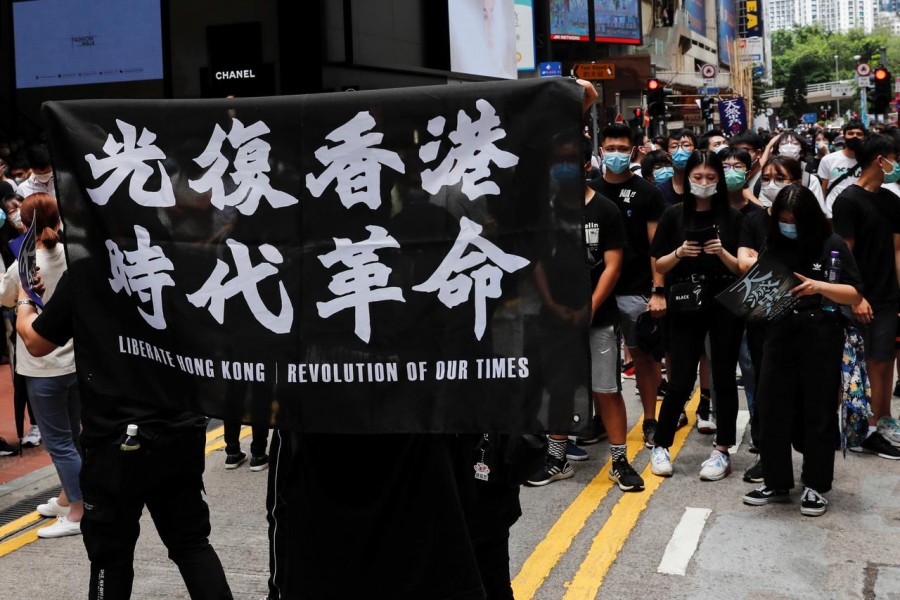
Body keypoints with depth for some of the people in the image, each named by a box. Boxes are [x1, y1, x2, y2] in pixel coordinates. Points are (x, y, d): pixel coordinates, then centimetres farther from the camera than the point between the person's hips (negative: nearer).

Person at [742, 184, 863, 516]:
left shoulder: (832, 245, -4)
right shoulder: (773, 245, 6)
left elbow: (855, 294, -5)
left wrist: (819, 287, -20)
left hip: (822, 337, -3)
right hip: (779, 334, 3)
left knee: (818, 411, 5)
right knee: (774, 409, 5)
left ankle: (815, 486, 17)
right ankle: (776, 481, 19)